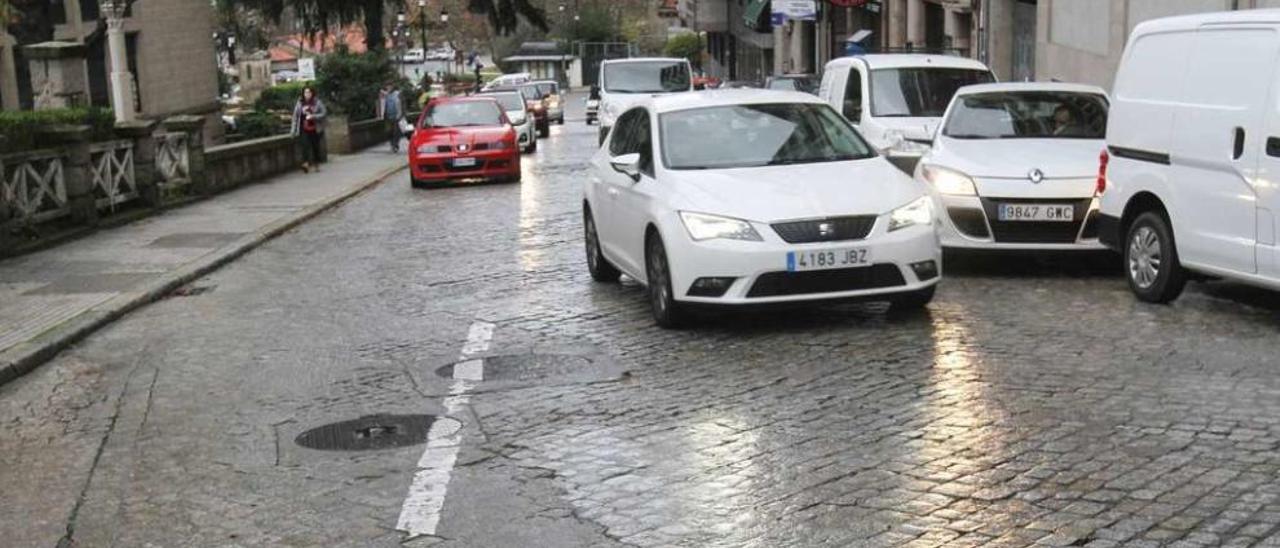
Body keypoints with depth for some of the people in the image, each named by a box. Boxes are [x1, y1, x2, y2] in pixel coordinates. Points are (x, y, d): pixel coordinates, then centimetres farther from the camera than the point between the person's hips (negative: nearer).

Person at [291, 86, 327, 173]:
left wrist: (313, 116, -17)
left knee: (316, 147, 7)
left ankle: (316, 165, 19)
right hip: (304, 130, 0)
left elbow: (324, 113, -4)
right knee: (305, 145, -15)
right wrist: (294, 130, 4)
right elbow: (295, 116, 7)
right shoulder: (300, 103, 3)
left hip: (315, 130, 0)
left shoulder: (317, 102, -2)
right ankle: (306, 164, -23)